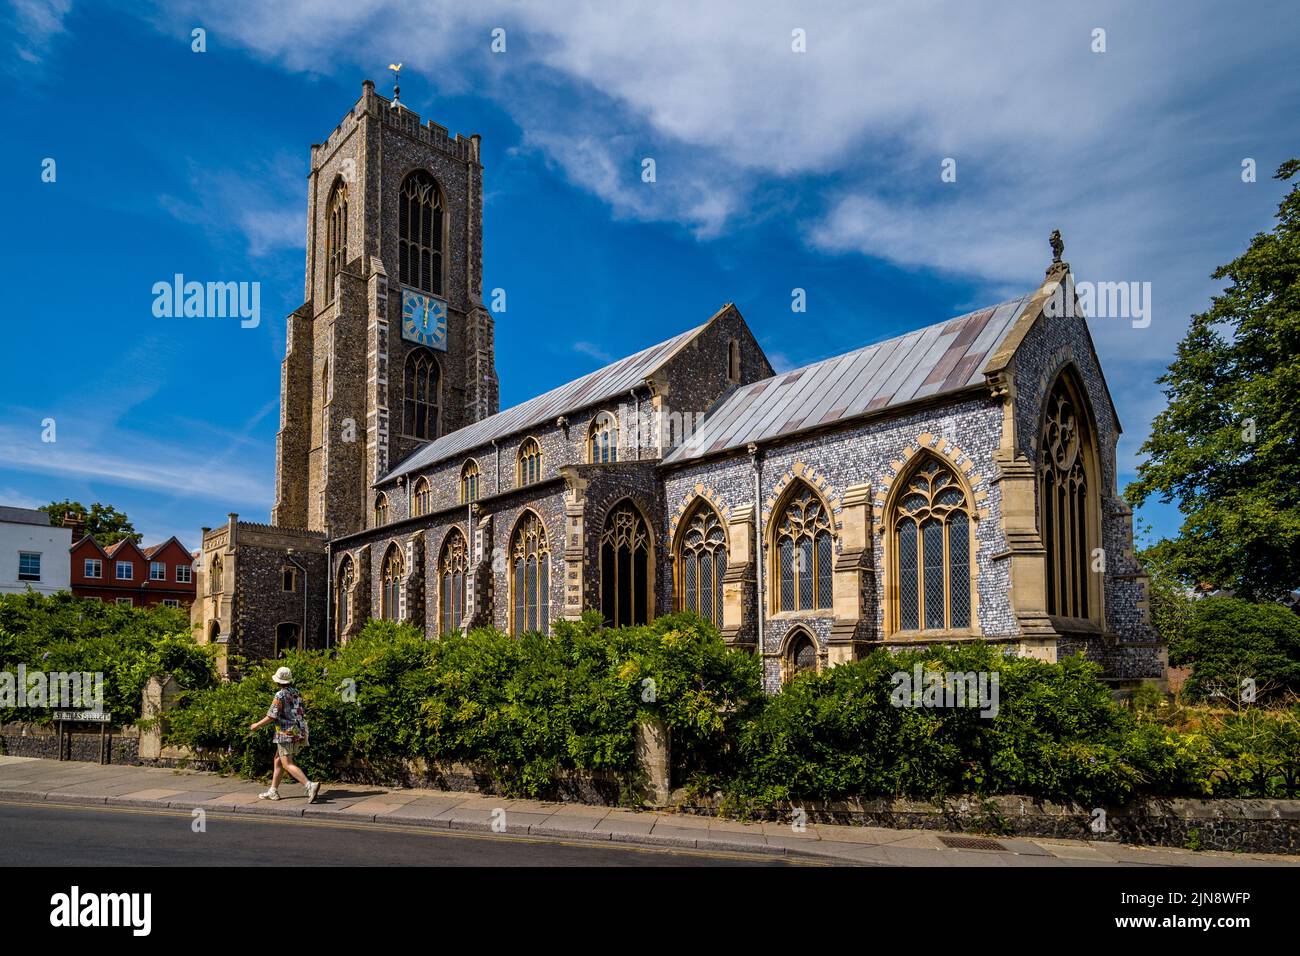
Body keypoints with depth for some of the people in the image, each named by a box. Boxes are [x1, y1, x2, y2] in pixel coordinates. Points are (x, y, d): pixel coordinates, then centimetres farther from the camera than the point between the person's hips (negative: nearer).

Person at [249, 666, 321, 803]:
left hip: (286, 733, -8)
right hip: (300, 733, 8)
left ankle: (310, 786, -24)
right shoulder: (297, 693, 12)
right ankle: (273, 791, 23)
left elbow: (271, 716, -14)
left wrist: (257, 725, 1)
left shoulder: (280, 695, -11)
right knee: (278, 760, 20)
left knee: (287, 764, -9)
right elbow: (303, 712, 14)